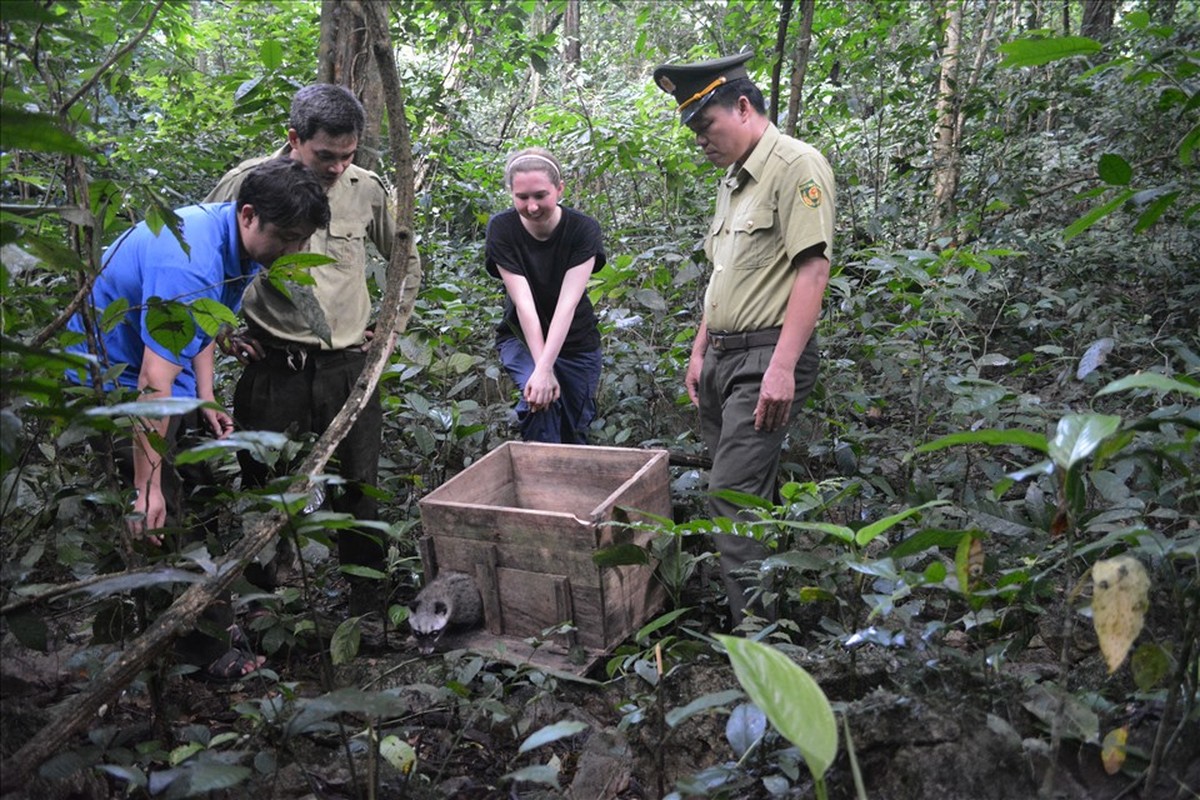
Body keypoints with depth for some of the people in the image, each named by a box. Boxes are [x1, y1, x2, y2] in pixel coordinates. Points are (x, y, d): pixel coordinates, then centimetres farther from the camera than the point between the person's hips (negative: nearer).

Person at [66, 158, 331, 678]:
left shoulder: (238, 242, -3)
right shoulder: (190, 265, -34)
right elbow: (154, 381, -37)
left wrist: (205, 402, 5)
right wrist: (147, 488, -36)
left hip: (165, 369, 10)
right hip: (113, 378, -9)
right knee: (160, 515, -8)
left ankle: (215, 612, 28)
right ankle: (200, 643, 4)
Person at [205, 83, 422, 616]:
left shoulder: (366, 188, 3)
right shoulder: (248, 182, -5)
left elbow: (408, 261, 19)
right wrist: (219, 331, 3)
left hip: (350, 366, 2)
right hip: (273, 366, -2)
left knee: (359, 492, 8)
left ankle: (370, 610, 23)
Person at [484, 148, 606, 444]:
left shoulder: (584, 229, -19)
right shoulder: (501, 229, -17)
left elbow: (568, 303, -27)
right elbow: (523, 302, -24)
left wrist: (544, 368, -36)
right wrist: (542, 370, -30)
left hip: (575, 343, 1)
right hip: (521, 338, 0)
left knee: (574, 431, 8)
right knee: (539, 398, -29)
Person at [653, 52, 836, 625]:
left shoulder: (796, 165, -10)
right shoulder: (733, 180, 20)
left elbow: (813, 268, -19)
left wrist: (782, 367, -25)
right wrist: (700, 351, 20)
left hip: (766, 358, -9)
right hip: (723, 358, 9)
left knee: (734, 494, -12)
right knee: (747, 490, 11)